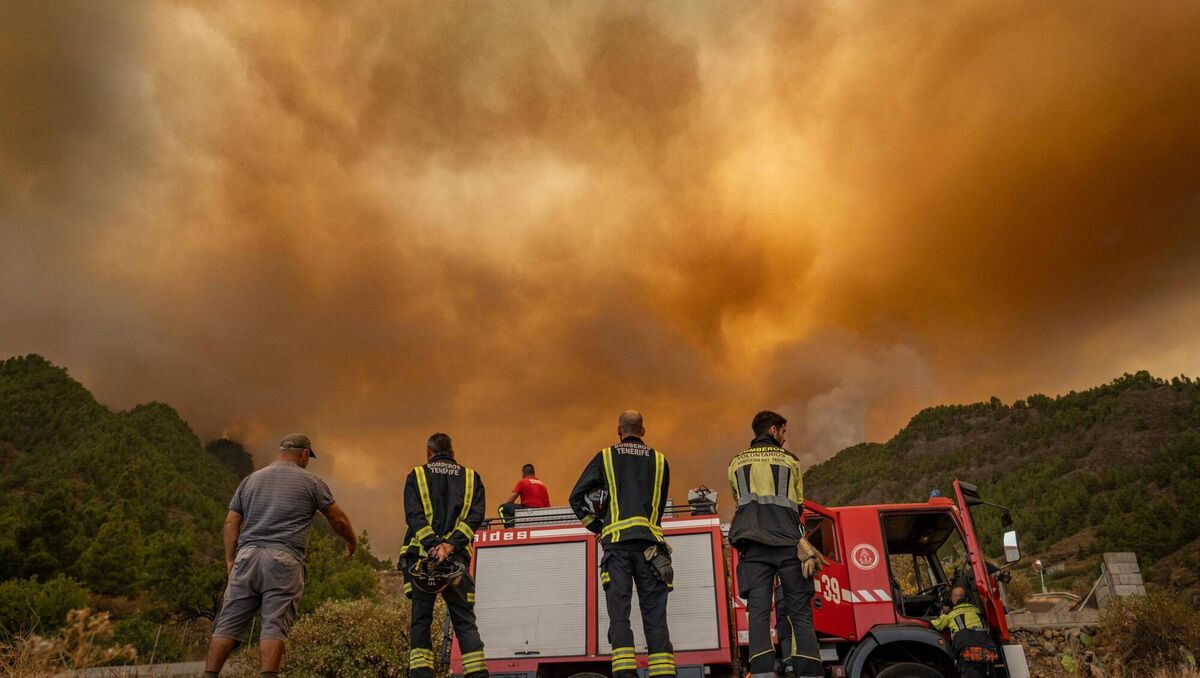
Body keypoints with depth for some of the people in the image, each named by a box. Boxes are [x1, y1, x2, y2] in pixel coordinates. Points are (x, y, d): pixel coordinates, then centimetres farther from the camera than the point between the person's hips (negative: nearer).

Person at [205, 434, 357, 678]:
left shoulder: (250, 479, 18)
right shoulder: (311, 483, 6)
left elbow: (231, 523, 14)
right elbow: (338, 519, 10)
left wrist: (230, 560, 17)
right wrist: (352, 543, 26)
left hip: (247, 556, 4)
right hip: (284, 560, -4)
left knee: (228, 623, 7)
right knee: (274, 626, -4)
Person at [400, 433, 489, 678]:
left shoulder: (416, 476, 10)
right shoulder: (471, 478, 14)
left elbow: (414, 516, -6)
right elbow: (475, 517, -1)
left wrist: (433, 545, -15)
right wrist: (450, 544, -9)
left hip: (420, 556, -1)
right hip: (457, 557, 1)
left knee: (420, 619, 8)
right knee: (464, 620, 6)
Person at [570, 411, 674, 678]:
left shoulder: (606, 457, 11)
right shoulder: (659, 460, 15)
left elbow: (577, 497, 9)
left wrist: (598, 528, 16)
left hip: (616, 542, -1)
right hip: (650, 541, 2)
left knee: (619, 613, -2)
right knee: (654, 615, 3)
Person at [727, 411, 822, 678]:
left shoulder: (736, 463, 19)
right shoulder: (789, 460, 13)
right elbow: (797, 505, 18)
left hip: (754, 544, 1)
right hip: (788, 543, -1)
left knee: (759, 611, -6)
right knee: (799, 612, 1)